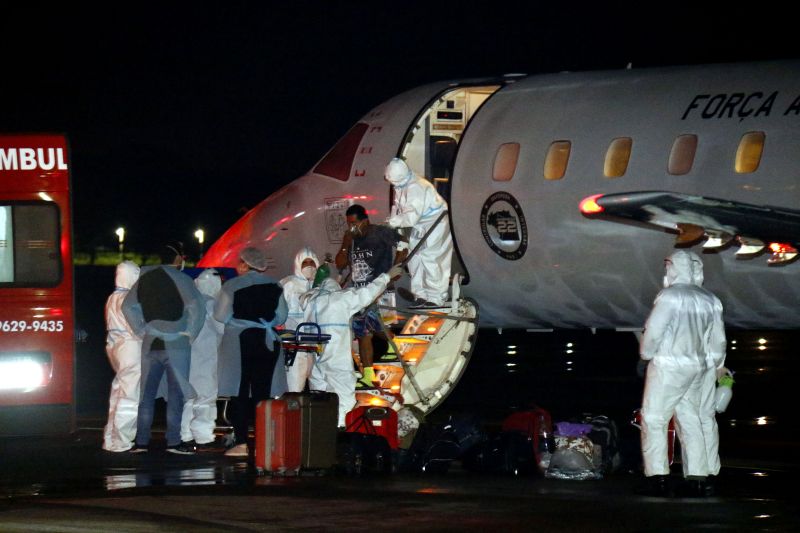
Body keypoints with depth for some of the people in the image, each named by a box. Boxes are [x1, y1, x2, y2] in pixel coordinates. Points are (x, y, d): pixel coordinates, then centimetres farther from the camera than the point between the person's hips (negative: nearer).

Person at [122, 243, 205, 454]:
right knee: (176, 393, 0)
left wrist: (141, 330, 11)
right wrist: (190, 334, -8)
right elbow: (197, 307, -20)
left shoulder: (145, 278, 8)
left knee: (147, 393, 9)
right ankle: (173, 441, -4)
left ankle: (141, 441, 7)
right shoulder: (180, 279, -9)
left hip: (150, 344, 5)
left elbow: (127, 306, 11)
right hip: (176, 344, -5)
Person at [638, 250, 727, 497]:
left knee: (654, 420, -2)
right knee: (692, 421, 11)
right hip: (699, 367, 7)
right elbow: (718, 340, 12)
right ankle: (697, 478, 8)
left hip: (668, 366, -7)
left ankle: (658, 476, -10)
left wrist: (646, 353, 5)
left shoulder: (670, 296, -13)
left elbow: (653, 331, -13)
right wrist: (715, 365, 25)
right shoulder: (710, 301, 7)